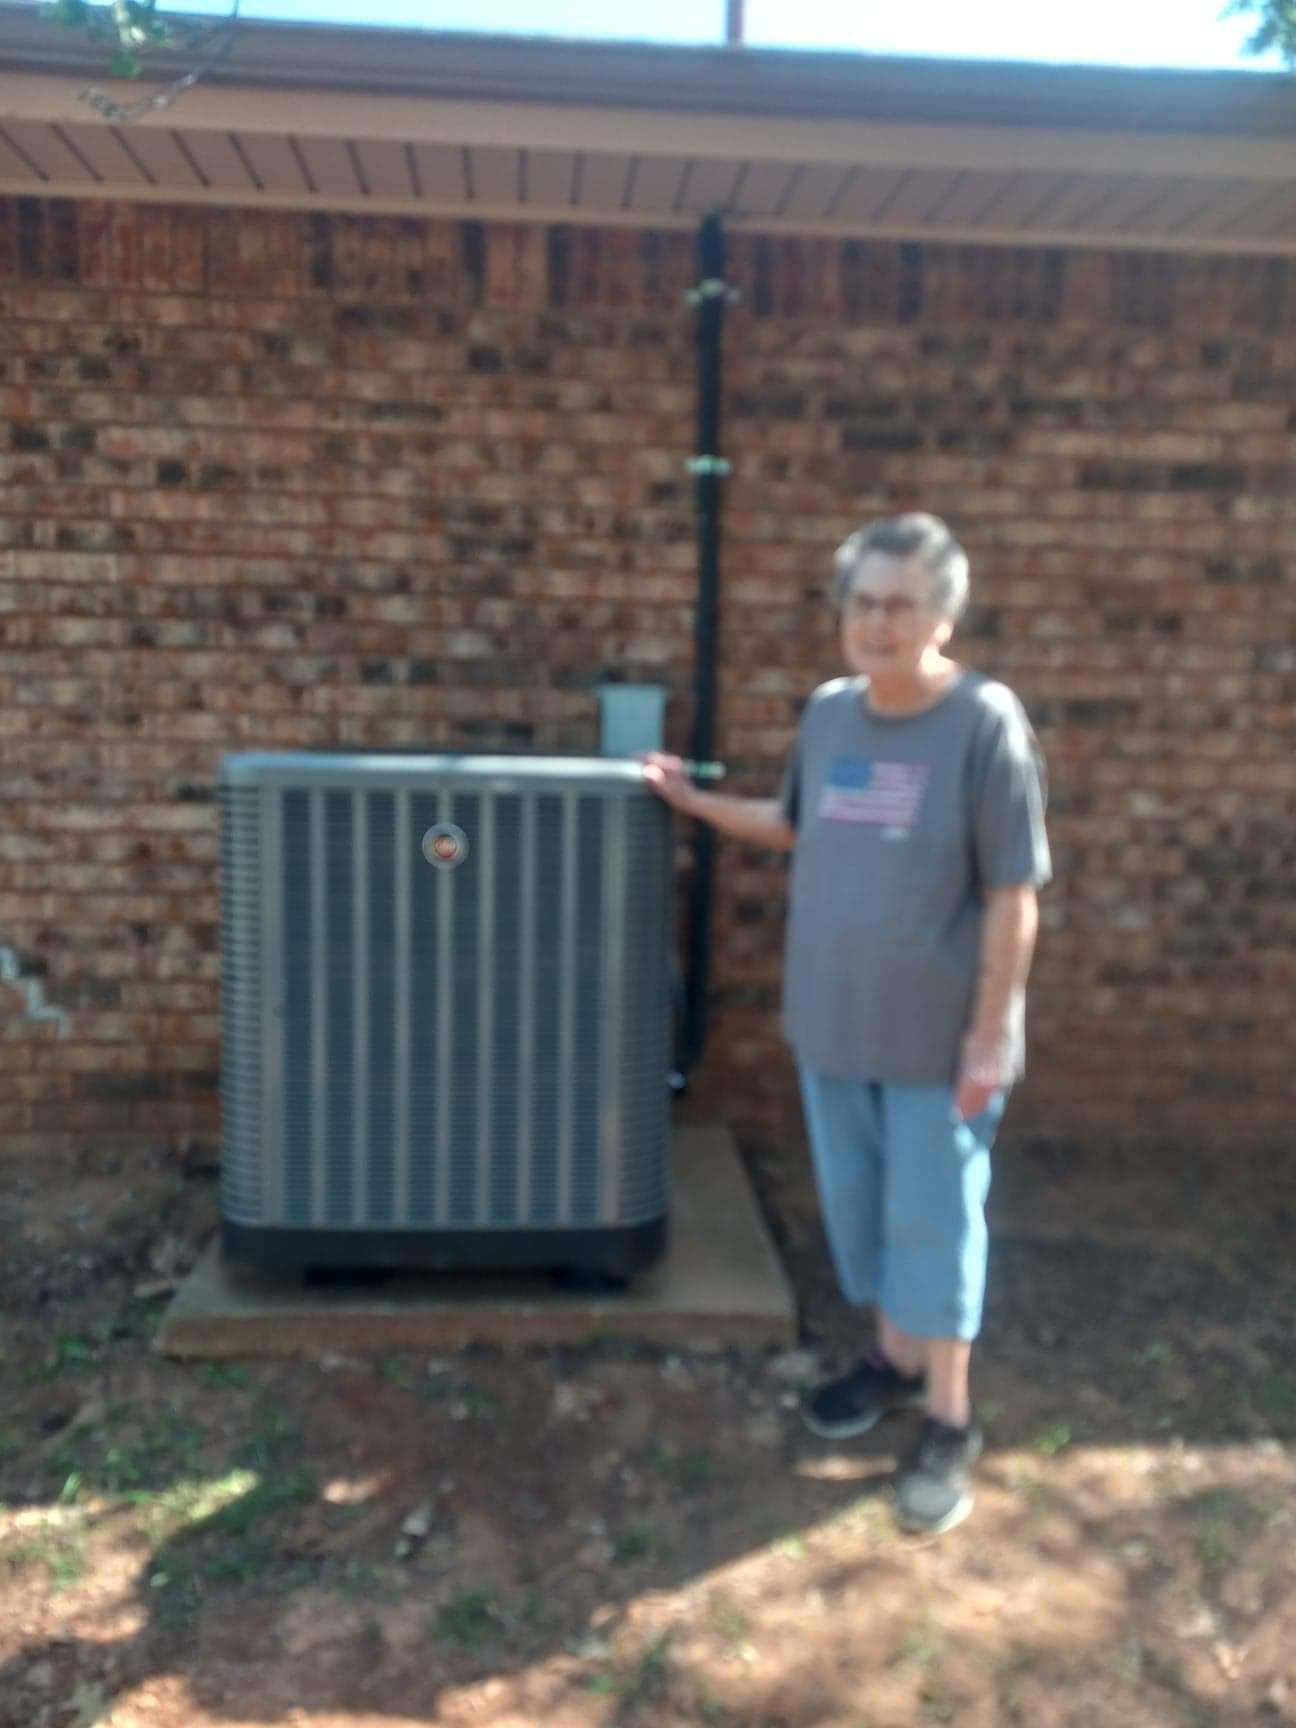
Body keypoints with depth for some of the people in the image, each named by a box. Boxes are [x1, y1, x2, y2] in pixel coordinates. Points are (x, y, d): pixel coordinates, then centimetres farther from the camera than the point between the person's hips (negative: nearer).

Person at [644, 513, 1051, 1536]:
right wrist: (693, 799, 14)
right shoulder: (829, 711, 2)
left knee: (934, 1222, 6)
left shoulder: (986, 725, -16)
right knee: (859, 1207, 17)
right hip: (834, 1023, 6)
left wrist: (989, 1037, -15)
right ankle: (896, 1359, 40)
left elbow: (1013, 898, -15)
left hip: (938, 1036, -5)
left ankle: (949, 1423, 24)